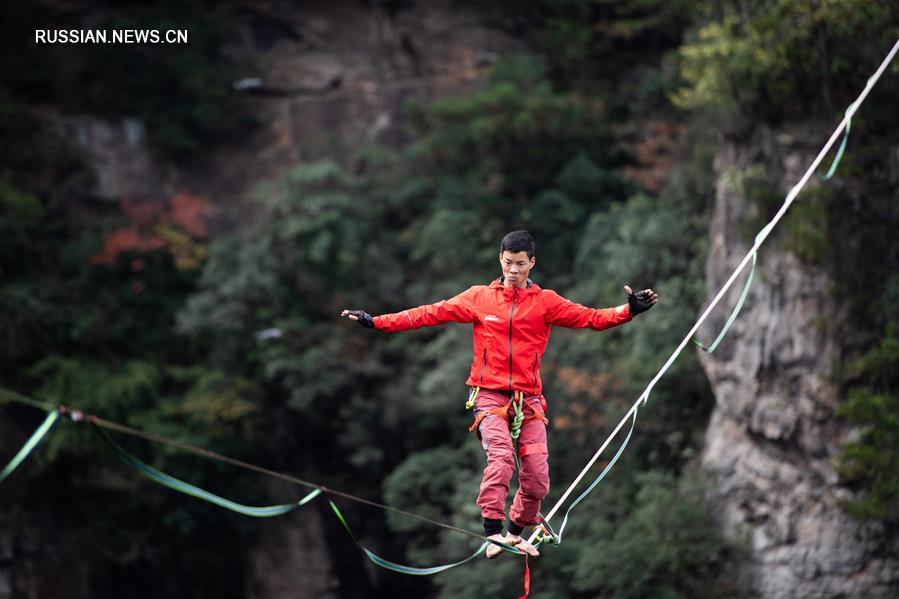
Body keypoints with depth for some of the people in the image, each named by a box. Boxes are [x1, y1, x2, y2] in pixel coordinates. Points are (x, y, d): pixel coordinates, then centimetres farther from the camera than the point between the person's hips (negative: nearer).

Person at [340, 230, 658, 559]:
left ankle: (516, 531, 22)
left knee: (537, 478, -3)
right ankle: (493, 532, -24)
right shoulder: (479, 298, 7)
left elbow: (590, 318, 0)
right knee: (501, 456, -26)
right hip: (490, 395, -2)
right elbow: (432, 313, 5)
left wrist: (629, 310, -16)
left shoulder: (545, 301, 7)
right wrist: (377, 322, 0)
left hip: (529, 400, 2)